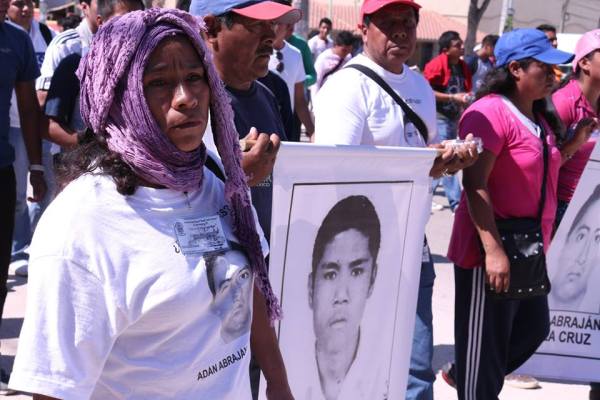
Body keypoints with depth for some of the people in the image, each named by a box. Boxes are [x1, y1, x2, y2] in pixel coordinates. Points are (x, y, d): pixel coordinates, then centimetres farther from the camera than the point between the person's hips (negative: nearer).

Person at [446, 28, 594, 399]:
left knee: (534, 329, 21)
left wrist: (574, 142, 12)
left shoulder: (541, 118, 11)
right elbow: (475, 185, -23)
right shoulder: (491, 111, -17)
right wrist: (493, 250, -26)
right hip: (491, 250, -9)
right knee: (485, 344, 2)